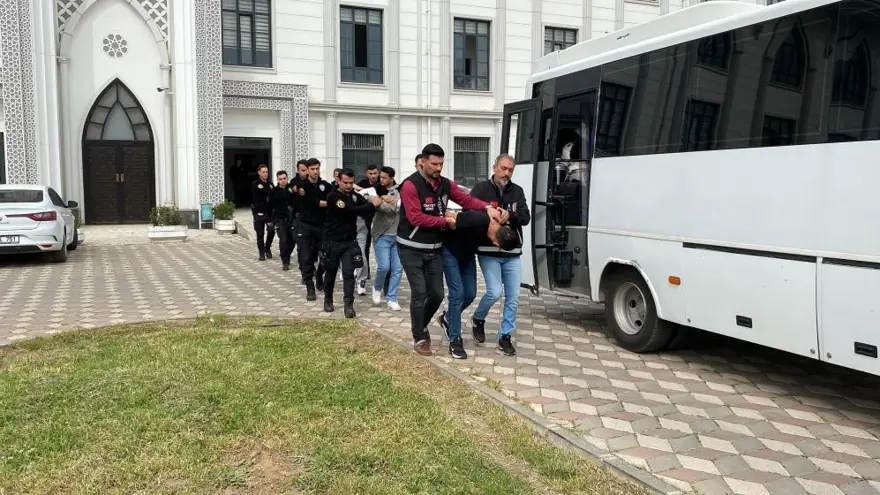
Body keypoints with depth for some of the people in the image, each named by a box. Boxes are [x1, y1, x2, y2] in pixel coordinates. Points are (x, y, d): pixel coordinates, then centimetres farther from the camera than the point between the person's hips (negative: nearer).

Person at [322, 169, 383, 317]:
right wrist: (372, 205, -25)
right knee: (331, 272, 11)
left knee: (349, 273, -5)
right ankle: (328, 300, 31)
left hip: (350, 241, 3)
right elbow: (350, 210, -26)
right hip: (333, 241, -3)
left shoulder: (355, 195, 5)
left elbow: (367, 208, -2)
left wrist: (375, 202, -22)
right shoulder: (333, 196, -14)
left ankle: (348, 304, -6)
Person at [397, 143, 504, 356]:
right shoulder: (410, 185, -17)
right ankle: (419, 339, 10)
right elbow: (416, 218, -23)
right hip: (411, 249, -6)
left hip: (434, 249, 6)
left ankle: (421, 326, 34)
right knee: (419, 293, -6)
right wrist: (445, 220, -20)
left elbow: (466, 199, 1)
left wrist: (487, 207, -16)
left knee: (437, 294, 8)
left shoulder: (445, 184, 4)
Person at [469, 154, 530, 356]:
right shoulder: (481, 189, -2)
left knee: (513, 298, 4)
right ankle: (478, 319, 17)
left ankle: (505, 336, 18)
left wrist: (510, 215, -21)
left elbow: (526, 218, -2)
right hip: (489, 252, -4)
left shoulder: (517, 191, 8)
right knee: (494, 292, -13)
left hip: (512, 253, 4)